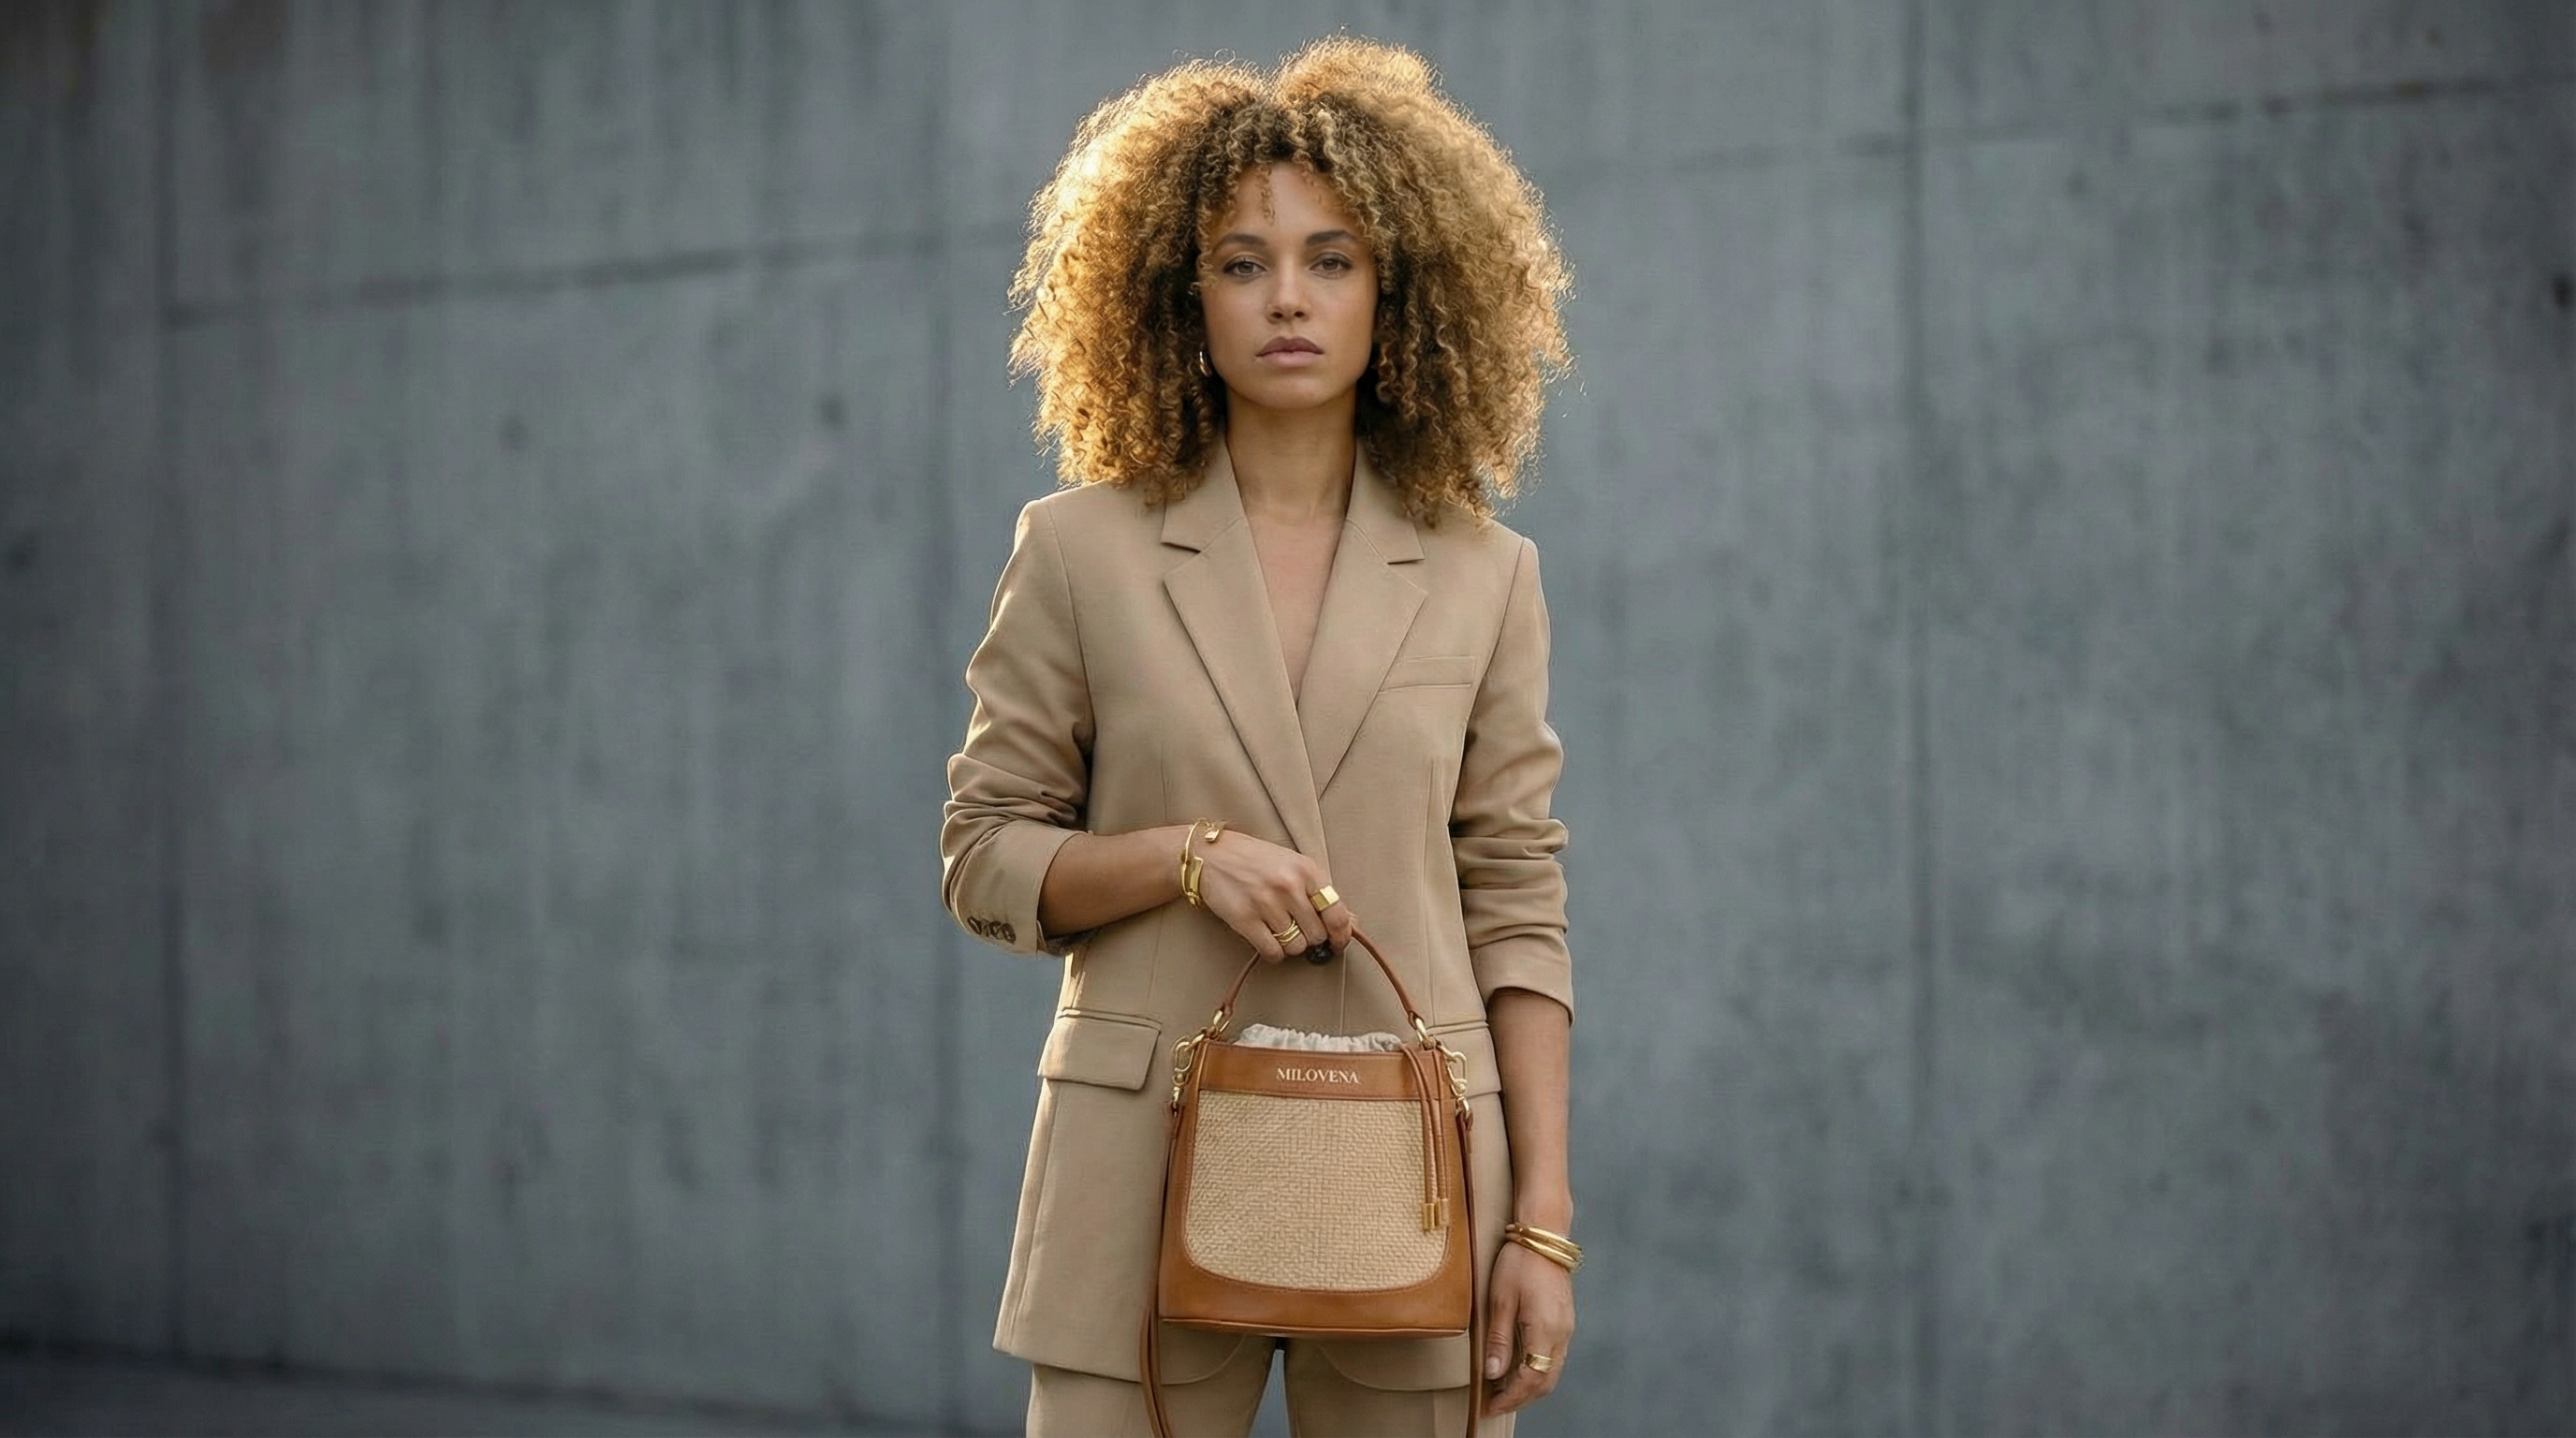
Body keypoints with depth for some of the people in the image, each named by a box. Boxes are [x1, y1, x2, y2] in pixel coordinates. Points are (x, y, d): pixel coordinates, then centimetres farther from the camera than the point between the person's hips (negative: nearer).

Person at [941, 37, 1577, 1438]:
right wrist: (1188, 855, -12)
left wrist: (1543, 1220, -2)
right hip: (1148, 1166, -1)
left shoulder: (1479, 574, 6)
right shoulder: (1081, 551, 3)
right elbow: (982, 859, 7)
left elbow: (1515, 904, 5)